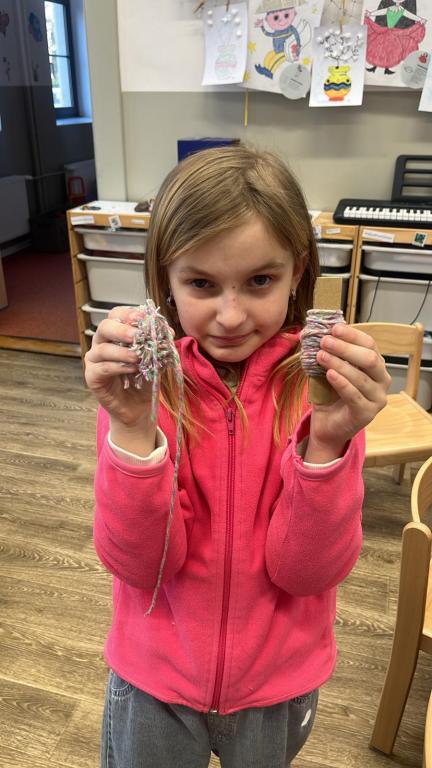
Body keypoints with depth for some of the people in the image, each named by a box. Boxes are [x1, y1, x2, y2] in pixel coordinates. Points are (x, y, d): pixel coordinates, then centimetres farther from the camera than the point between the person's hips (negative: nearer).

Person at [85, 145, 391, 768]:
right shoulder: (143, 379, -17)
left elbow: (308, 569, -20)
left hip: (279, 682, 1)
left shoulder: (326, 383, -17)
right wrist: (133, 429, -36)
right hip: (154, 678, 0)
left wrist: (327, 442, -36)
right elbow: (140, 563, -20)